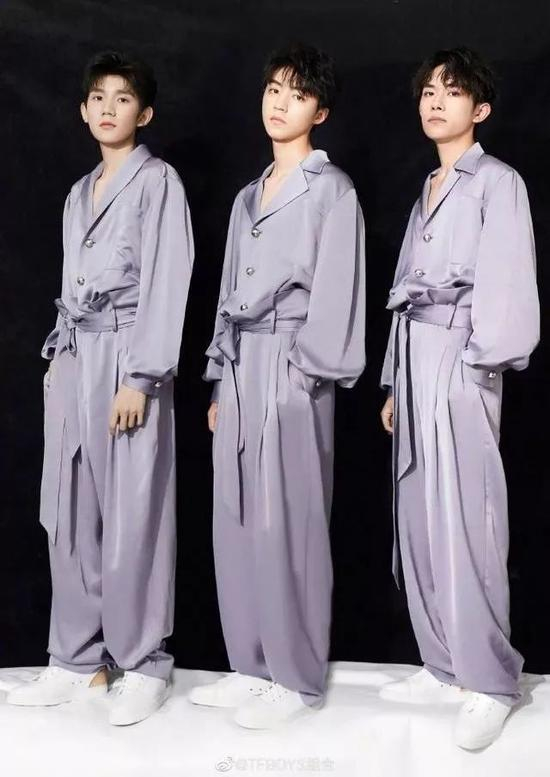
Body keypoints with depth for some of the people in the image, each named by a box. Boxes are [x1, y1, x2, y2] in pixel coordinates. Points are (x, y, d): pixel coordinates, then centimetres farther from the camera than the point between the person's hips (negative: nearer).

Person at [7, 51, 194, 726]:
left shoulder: (158, 181, -1)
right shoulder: (79, 193, 19)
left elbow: (166, 283, -10)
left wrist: (140, 376, -16)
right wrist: (57, 357, 12)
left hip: (127, 355, -7)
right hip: (74, 359, 7)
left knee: (132, 515, -4)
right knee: (70, 514, 7)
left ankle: (144, 665, 8)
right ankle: (78, 661, 18)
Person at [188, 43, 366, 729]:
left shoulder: (332, 189, -1)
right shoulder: (249, 196, 19)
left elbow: (334, 294, -9)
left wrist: (303, 372, -16)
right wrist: (220, 380, 14)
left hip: (290, 370, -7)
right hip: (240, 367, 7)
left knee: (286, 523, -4)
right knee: (237, 522, 9)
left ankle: (298, 678, 9)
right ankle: (253, 665, 21)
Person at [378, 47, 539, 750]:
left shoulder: (497, 182, -1)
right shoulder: (426, 192, 20)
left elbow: (506, 285, -10)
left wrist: (482, 364, -17)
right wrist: (395, 383, 16)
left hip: (460, 361, -8)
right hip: (415, 357, 8)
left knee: (464, 524, -8)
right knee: (419, 520, 8)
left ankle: (490, 682, 4)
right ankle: (445, 666, 19)